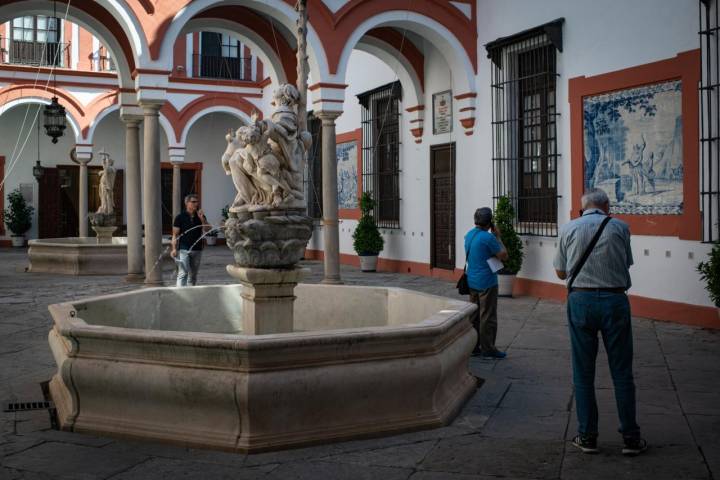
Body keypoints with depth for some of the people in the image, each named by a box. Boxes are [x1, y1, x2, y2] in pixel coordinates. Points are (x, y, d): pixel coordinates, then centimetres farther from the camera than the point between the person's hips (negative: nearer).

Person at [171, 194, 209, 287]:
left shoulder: (201, 216, 9)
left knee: (193, 275, 13)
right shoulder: (180, 217, -2)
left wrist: (202, 219, -13)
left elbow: (207, 230, 0)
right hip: (184, 250, -4)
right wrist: (174, 249, -12)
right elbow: (175, 234, -3)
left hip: (197, 250, 4)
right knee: (183, 273, -14)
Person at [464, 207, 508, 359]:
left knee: (474, 316, 12)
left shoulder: (469, 235, 8)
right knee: (488, 317, -1)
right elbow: (503, 256, -12)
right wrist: (498, 237, -2)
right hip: (487, 282, -8)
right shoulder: (488, 237, -18)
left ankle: (473, 346, 17)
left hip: (472, 282, 8)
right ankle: (487, 348, 4)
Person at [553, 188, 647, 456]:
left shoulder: (568, 229, 4)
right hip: (614, 300, 0)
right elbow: (626, 265, 10)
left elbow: (561, 272, 10)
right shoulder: (619, 227, 2)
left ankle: (587, 437, 12)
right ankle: (631, 438, 12)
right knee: (622, 373, 7)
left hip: (581, 300, 1)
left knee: (583, 373, 9)